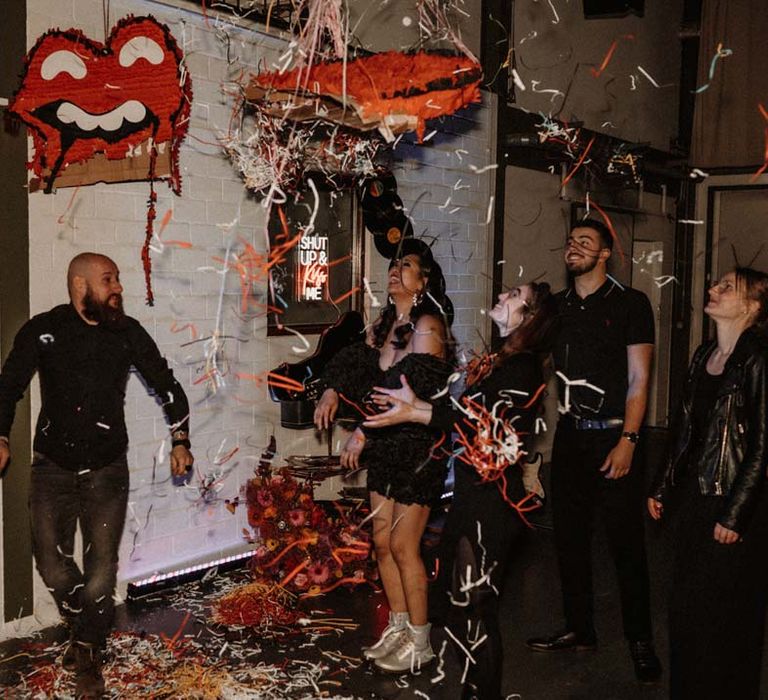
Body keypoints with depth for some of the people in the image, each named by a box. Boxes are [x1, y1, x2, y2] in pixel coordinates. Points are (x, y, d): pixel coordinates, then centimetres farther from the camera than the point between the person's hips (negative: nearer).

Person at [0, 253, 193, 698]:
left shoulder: (128, 333, -2)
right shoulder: (43, 331, -7)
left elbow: (167, 386, 9)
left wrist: (180, 440, 5)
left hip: (107, 470, 0)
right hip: (53, 468, 0)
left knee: (101, 568, -1)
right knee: (53, 564, 0)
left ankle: (89, 654, 22)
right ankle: (82, 626, 31)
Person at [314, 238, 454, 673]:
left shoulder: (428, 325, -15)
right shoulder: (386, 323, 11)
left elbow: (412, 393, -23)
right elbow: (359, 361, 16)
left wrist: (363, 433, -21)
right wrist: (334, 390, -5)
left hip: (418, 449, -8)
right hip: (385, 447, 8)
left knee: (404, 547, -2)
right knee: (383, 543, 13)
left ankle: (420, 642, 14)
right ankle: (399, 628, 29)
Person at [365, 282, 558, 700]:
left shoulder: (522, 366, -13)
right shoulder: (499, 361, 14)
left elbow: (484, 420, -22)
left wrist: (412, 414, -22)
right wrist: (414, 402, 14)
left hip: (492, 497, -9)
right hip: (472, 492, 9)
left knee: (472, 602, -1)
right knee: (453, 591, 16)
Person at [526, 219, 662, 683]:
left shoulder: (630, 304, -3)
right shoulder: (557, 306, 10)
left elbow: (638, 378, -8)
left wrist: (627, 441, -14)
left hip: (614, 436, -5)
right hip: (570, 436, 5)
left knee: (627, 543, 0)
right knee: (570, 536, 11)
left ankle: (641, 643, 13)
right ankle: (580, 630, 24)